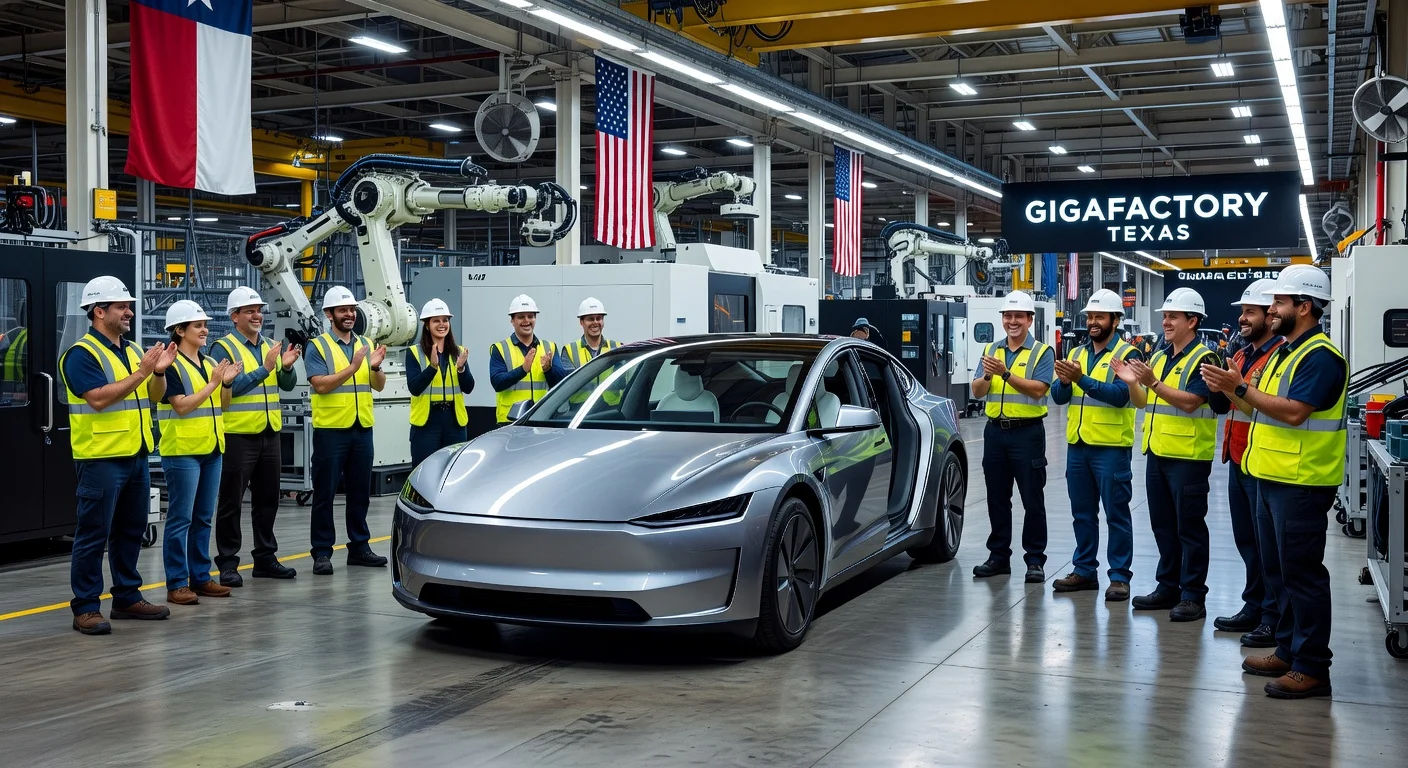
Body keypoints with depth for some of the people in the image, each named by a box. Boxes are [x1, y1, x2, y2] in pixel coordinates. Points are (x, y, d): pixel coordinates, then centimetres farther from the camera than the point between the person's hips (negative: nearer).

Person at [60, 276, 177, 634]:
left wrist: (159, 371, -5)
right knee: (93, 534, -3)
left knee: (130, 530, 14)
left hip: (136, 455, 8)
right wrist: (141, 372, -21)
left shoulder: (133, 350, 14)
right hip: (101, 458, -8)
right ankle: (85, 608, 3)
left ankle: (128, 597, 24)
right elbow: (98, 398, -22)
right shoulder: (82, 353, -10)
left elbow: (154, 396, 15)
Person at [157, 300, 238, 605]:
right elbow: (182, 406, -16)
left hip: (212, 450, 7)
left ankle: (200, 577, 18)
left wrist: (227, 383, -2)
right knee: (180, 519, -4)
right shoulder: (171, 364, -9)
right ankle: (176, 583, 0)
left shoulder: (210, 363, 13)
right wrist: (213, 383, -17)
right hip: (182, 451, -7)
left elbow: (221, 404, 15)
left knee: (203, 519, 11)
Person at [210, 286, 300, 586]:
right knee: (231, 502, 1)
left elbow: (288, 385, 9)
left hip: (270, 435, 6)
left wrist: (287, 366, -11)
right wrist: (265, 368, -21)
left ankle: (265, 557, 22)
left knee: (267, 500, 13)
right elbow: (229, 387, -19)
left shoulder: (271, 346, 12)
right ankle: (227, 563, 7)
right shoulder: (223, 348, -7)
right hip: (237, 436, -6)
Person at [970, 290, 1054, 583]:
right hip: (995, 431, 5)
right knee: (997, 499, 10)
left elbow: (1038, 389, -17)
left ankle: (1035, 559, 5)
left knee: (1033, 500, -1)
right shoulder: (991, 350, 12)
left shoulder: (1042, 352, -2)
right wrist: (988, 376, -17)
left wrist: (1005, 373, -23)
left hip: (1027, 432, -5)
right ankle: (999, 556, 19)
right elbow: (977, 391, 4)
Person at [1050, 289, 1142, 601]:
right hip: (1077, 446, 6)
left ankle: (1120, 576, 6)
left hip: (1111, 447, -6)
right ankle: (1084, 570, 22)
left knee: (1116, 513, 0)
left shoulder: (1127, 354, -6)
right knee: (1082, 513, 13)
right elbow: (1058, 396, 6)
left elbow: (1120, 395, -20)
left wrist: (1082, 379, -27)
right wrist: (1065, 381, -16)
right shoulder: (1077, 353, 13)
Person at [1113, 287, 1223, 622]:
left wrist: (1153, 383, -27)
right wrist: (1131, 382, -1)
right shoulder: (1159, 357, 15)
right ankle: (1167, 587, 23)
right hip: (1157, 453, 8)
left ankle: (1193, 595, 5)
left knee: (1189, 527, -1)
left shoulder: (1203, 359, -10)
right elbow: (1145, 403, 16)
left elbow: (1191, 402, -21)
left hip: (1188, 456, -8)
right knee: (1163, 525, 13)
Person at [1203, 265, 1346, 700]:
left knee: (1301, 574, -4)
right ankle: (1288, 651, 26)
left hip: (1301, 484, -10)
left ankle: (1312, 668, 3)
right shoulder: (1285, 351, 16)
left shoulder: (1320, 355, -15)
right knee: (1277, 570, 16)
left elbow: (1293, 411, -24)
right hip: (1272, 479, 10)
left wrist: (1240, 388, -20)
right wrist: (1230, 390, 3)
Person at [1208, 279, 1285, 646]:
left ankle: (1274, 618, 7)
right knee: (1246, 540, 16)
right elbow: (1220, 399, 13)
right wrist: (1217, 383, -4)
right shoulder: (1242, 354, 14)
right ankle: (1253, 607, 27)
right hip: (1238, 460, 9)